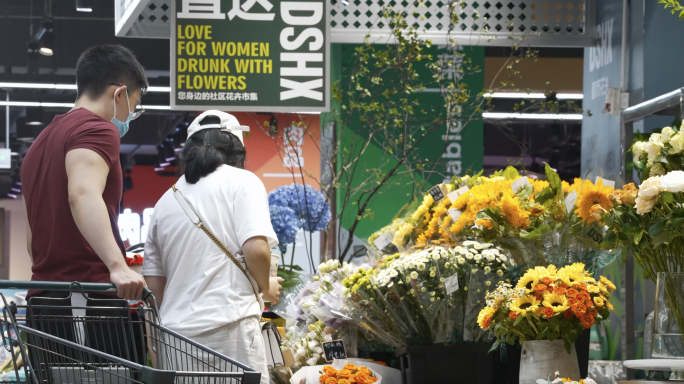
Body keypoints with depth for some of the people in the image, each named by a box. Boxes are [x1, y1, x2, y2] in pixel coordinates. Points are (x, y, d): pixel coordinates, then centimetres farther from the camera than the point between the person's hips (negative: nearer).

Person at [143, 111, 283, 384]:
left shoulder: (166, 201, 17)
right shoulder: (242, 182, 1)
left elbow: (154, 284, 17)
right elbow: (256, 248, -12)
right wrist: (266, 288, 6)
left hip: (174, 330, 6)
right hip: (229, 326, -6)